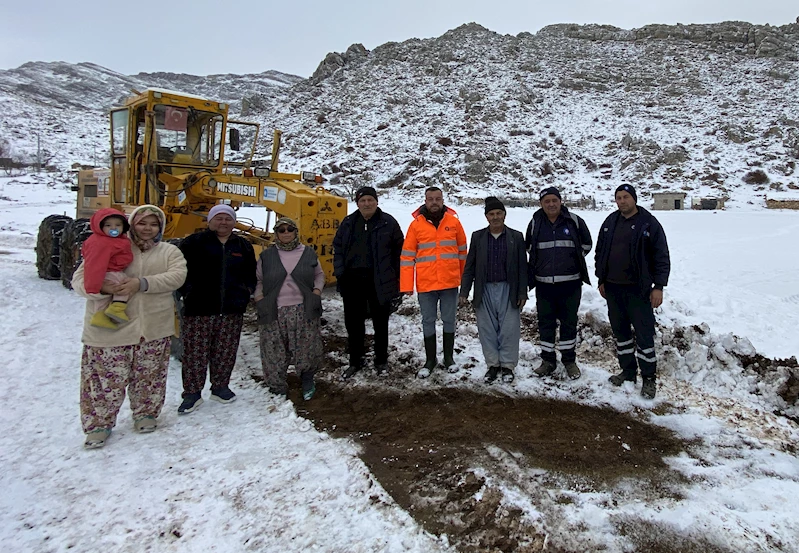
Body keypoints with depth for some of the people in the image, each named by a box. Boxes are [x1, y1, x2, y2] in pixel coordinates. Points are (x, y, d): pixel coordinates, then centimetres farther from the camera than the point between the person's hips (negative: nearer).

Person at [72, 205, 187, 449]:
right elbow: (80, 278, -1)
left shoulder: (169, 252, 7)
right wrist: (103, 287, -24)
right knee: (107, 377, 4)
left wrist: (142, 283, -24)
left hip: (154, 328, 1)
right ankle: (99, 423, 22)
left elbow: (176, 276, -12)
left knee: (149, 375, 13)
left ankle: (146, 413, 34)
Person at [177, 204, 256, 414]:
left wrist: (247, 291, 8)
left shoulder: (243, 246, 14)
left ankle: (220, 387, 25)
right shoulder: (194, 242, 1)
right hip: (199, 308, -3)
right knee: (195, 352, -1)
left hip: (232, 310, 4)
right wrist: (187, 291, -7)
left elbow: (251, 273, 23)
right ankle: (192, 393, 10)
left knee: (226, 352, 10)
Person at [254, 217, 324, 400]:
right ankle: (277, 388, 19)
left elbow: (319, 274, 18)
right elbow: (257, 280, 13)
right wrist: (259, 298, -2)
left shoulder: (308, 253, 7)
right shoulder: (266, 255, 6)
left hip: (302, 310, 0)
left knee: (306, 348, 3)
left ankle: (307, 382, 26)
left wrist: (317, 290, 1)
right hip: (274, 312, 0)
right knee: (274, 352, 3)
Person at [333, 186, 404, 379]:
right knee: (353, 323, 11)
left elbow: (399, 249, 0)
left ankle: (381, 361, 26)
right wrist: (339, 273, 2)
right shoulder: (348, 222, 7)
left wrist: (394, 275, -4)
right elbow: (338, 248, 12)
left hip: (379, 281, -3)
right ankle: (355, 361, 26)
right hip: (352, 280, 3)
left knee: (380, 323, 11)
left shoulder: (388, 222, -3)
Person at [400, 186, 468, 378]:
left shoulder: (454, 222, 2)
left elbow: (462, 251, 10)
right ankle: (430, 360, 22)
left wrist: (464, 276, 12)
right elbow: (407, 256, -2)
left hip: (450, 283, 1)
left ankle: (449, 357, 25)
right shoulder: (416, 224, -1)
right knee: (428, 322, 8)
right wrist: (406, 285, -7)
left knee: (449, 320, 10)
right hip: (425, 283, 0)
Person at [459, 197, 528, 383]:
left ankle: (507, 365, 20)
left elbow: (522, 268, 2)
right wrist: (464, 291, 0)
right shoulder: (477, 237, 3)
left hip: (508, 290, -1)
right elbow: (470, 266, 5)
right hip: (485, 290, 1)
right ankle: (492, 364, 22)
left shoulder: (516, 237, 1)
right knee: (487, 330, 7)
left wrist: (522, 293, -3)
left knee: (509, 330, 4)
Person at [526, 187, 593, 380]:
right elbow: (530, 248, 16)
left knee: (569, 322, 7)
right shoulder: (535, 223, 1)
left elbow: (586, 244, 12)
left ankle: (569, 360, 21)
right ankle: (548, 360, 21)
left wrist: (573, 260, 10)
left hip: (570, 282, -1)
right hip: (544, 284, 1)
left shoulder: (574, 221, -1)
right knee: (545, 322, 7)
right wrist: (544, 264, 10)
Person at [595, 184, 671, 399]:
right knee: (620, 331, 14)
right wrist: (601, 280, 12)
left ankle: (649, 378, 12)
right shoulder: (610, 222, 9)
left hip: (638, 289, -5)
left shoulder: (649, 223, -6)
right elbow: (600, 252, 16)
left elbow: (661, 257, -7)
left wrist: (658, 286, -12)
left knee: (644, 334, -1)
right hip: (613, 288, 5)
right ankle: (628, 371, 28)